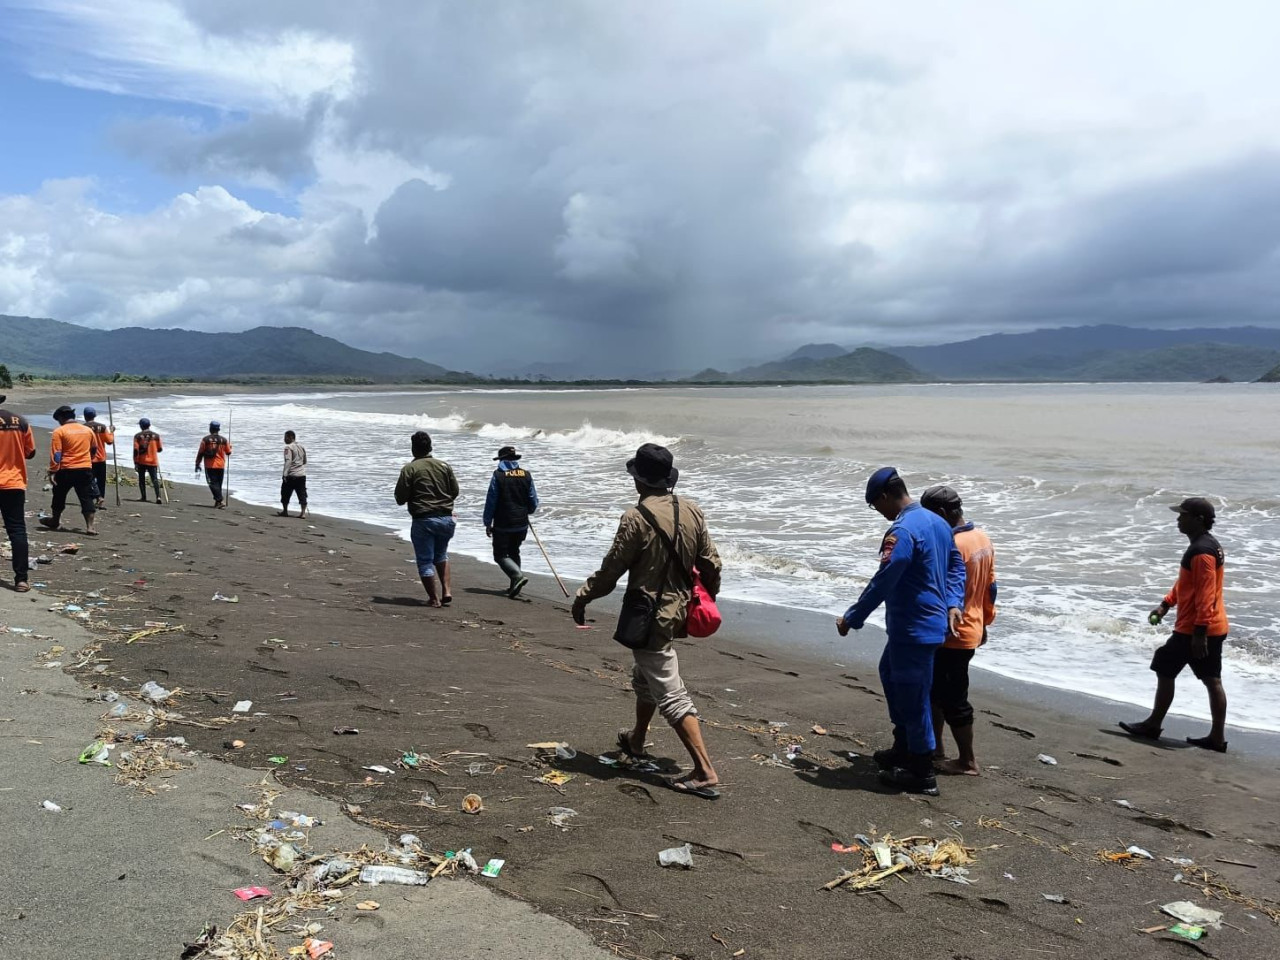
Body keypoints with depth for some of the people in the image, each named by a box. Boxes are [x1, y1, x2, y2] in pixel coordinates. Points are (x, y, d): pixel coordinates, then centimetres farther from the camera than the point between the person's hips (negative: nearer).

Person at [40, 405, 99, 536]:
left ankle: (55, 521, 34)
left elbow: (56, 454, -11)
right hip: (85, 469, 3)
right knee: (87, 498, 0)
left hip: (66, 470, -3)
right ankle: (89, 527, -8)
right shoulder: (88, 430, 7)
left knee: (59, 496, 18)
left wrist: (52, 471, -10)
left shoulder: (59, 431, -7)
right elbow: (94, 448, 21)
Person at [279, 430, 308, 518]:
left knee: (285, 494, 11)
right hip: (302, 475, 6)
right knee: (302, 494, 3)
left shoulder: (288, 447, -10)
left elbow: (288, 462, -17)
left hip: (291, 475, -6)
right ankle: (303, 512, -4)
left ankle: (285, 511, 20)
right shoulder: (302, 447, 13)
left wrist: (285, 474, -17)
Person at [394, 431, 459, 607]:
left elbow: (400, 498, -9)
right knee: (441, 555, 24)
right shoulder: (444, 466, 3)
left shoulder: (409, 469, -8)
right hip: (445, 518, 4)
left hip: (423, 521, -4)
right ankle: (447, 590, 12)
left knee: (425, 561, 8)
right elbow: (455, 491, 7)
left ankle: (434, 598, 9)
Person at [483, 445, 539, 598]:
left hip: (503, 525, -5)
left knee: (500, 554, 2)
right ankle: (515, 586, 18)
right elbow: (534, 501, 6)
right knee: (514, 552, 19)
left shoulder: (498, 475, -9)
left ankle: (518, 575, -21)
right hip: (522, 524, 5)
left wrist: (488, 523, -1)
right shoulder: (526, 475, 3)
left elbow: (491, 501, -9)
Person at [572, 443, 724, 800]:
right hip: (678, 611, 8)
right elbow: (711, 564, 8)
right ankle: (636, 740, 46)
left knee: (670, 693, -5)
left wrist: (582, 597, 2)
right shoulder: (692, 512, 2)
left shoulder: (637, 518, -19)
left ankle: (705, 773, -7)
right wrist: (708, 601, 24)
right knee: (644, 677, 27)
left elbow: (611, 570, -13)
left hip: (649, 617, -8)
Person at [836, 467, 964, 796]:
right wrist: (953, 603, 8)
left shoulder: (902, 531, -23)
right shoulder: (937, 522, 8)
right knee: (890, 674, 25)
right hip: (932, 620, 10)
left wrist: (851, 619, -13)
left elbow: (882, 583, -23)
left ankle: (923, 775, 13)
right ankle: (903, 748, 36)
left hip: (913, 629, -10)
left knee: (913, 697, 1)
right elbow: (957, 566, 16)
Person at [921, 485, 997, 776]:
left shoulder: (953, 546, -23)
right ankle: (935, 750, 28)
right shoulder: (983, 539, 6)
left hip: (954, 636, -10)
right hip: (972, 630, 10)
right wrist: (984, 623, 23)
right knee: (936, 691, 19)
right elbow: (990, 587, 14)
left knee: (953, 699, 3)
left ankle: (968, 761, 14)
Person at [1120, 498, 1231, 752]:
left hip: (1194, 629, -10)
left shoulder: (1201, 551, -20)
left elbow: (1205, 595, -24)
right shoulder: (1209, 545, 13)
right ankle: (1217, 737, 15)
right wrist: (1165, 604, 19)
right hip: (1215, 628, 10)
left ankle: (1153, 725, 12)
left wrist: (1199, 632, -24)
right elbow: (1186, 583, 23)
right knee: (1212, 680, 11)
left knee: (1165, 671, 2)